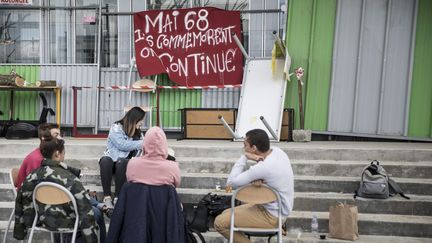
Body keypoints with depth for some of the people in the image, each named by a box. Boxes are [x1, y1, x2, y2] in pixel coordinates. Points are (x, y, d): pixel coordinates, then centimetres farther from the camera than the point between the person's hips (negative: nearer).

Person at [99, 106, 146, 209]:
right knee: (105, 160, -36)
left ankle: (117, 197, -32)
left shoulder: (138, 133, 14)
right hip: (110, 159, -2)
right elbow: (122, 145, -17)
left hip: (125, 161, 2)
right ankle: (107, 197, -34)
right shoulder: (116, 127, -4)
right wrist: (140, 144, -15)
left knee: (121, 163, -33)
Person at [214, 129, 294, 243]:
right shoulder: (277, 150, -5)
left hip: (272, 216, -9)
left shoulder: (263, 167, -30)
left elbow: (231, 182, -21)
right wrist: (257, 179, -19)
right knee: (226, 214, 13)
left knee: (220, 222, -11)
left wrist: (244, 157, -18)